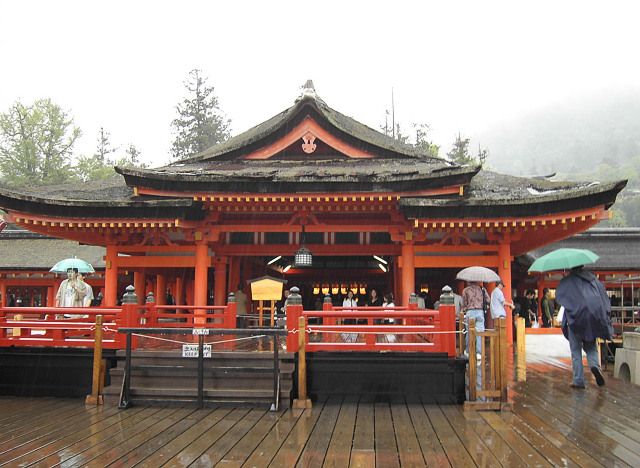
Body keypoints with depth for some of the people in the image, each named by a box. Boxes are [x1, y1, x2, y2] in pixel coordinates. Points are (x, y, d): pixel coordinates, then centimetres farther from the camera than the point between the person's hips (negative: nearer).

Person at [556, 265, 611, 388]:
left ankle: (578, 380, 1)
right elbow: (604, 295, 11)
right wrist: (606, 314, 12)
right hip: (594, 316, 3)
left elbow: (559, 296, -7)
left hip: (576, 317, -3)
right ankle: (595, 364, -13)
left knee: (576, 350, 5)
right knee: (590, 346, 17)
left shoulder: (568, 280, 0)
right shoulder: (592, 278, 13)